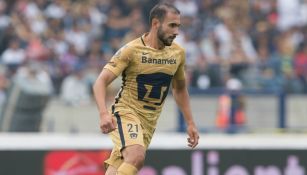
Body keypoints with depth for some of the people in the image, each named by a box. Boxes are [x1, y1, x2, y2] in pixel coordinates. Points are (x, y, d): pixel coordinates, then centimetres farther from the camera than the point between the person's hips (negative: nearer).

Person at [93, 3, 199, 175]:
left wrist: (190, 123, 18)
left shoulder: (178, 53, 5)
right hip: (127, 112, -6)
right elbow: (101, 82, -16)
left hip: (150, 121, 6)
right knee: (136, 157, -30)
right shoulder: (132, 50, -13)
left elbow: (180, 89, 22)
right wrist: (104, 114, -33)